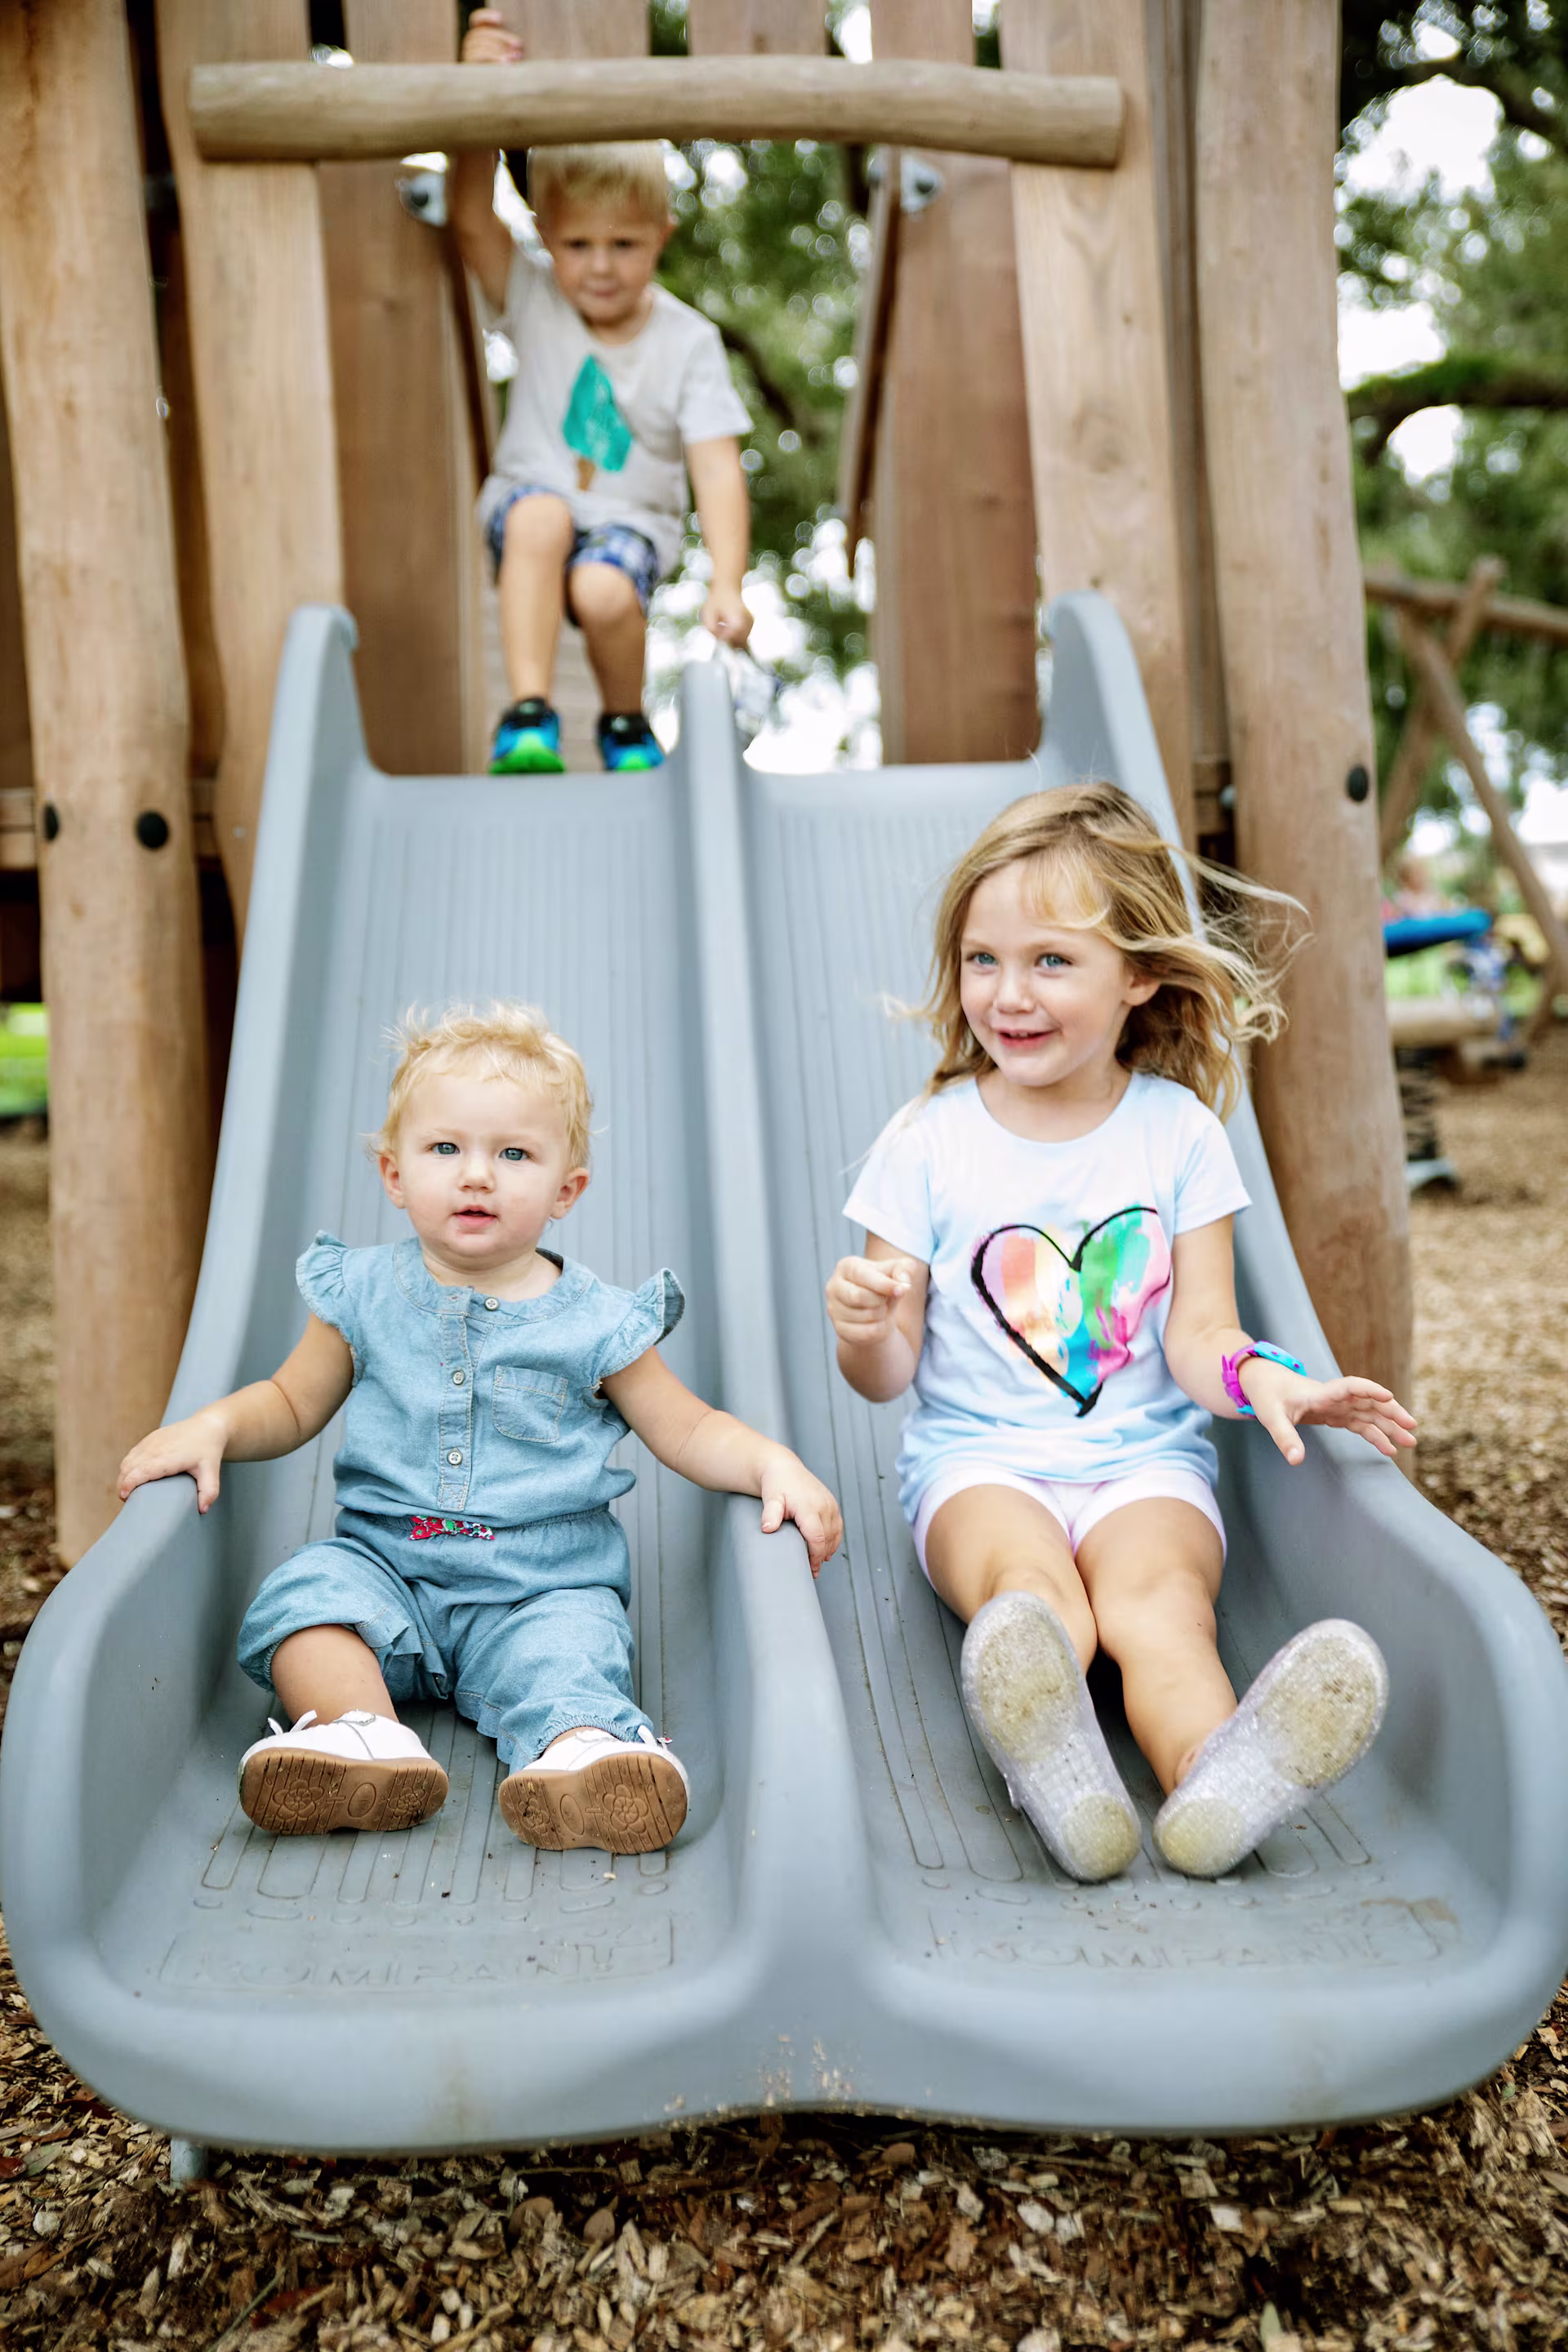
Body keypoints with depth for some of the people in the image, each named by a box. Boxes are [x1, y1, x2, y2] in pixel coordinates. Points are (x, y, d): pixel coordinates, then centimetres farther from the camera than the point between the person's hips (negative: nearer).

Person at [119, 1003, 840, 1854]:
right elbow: (292, 1404, 16)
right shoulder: (363, 1296, 5)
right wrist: (212, 1425, -5)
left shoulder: (594, 1321, 0)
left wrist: (775, 1464, -15)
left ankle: (580, 1752, -55)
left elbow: (688, 1431, 3)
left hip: (542, 1589, -2)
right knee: (307, 1587, -26)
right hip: (387, 1568, 2)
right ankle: (364, 1731, -43)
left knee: (566, 1648, -30)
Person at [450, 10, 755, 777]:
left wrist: (726, 584, -28)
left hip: (631, 522, -1)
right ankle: (528, 714, -29)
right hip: (531, 498, 1)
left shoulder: (688, 342, -7)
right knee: (541, 515, -34)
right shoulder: (534, 300, -2)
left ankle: (626, 722, -1)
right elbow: (471, 220, -19)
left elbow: (718, 472, -14)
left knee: (603, 593, -33)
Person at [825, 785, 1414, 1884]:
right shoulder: (927, 1143, 1)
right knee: (1032, 1589, -32)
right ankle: (1057, 1776, -58)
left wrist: (1258, 1374, -22)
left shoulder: (1178, 1130, 4)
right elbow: (892, 1374, 1)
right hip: (978, 1458, 0)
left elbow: (1197, 1336, 1)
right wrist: (865, 1329, -23)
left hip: (1145, 1458, 0)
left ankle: (1217, 1778, -57)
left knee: (1158, 1588, -31)